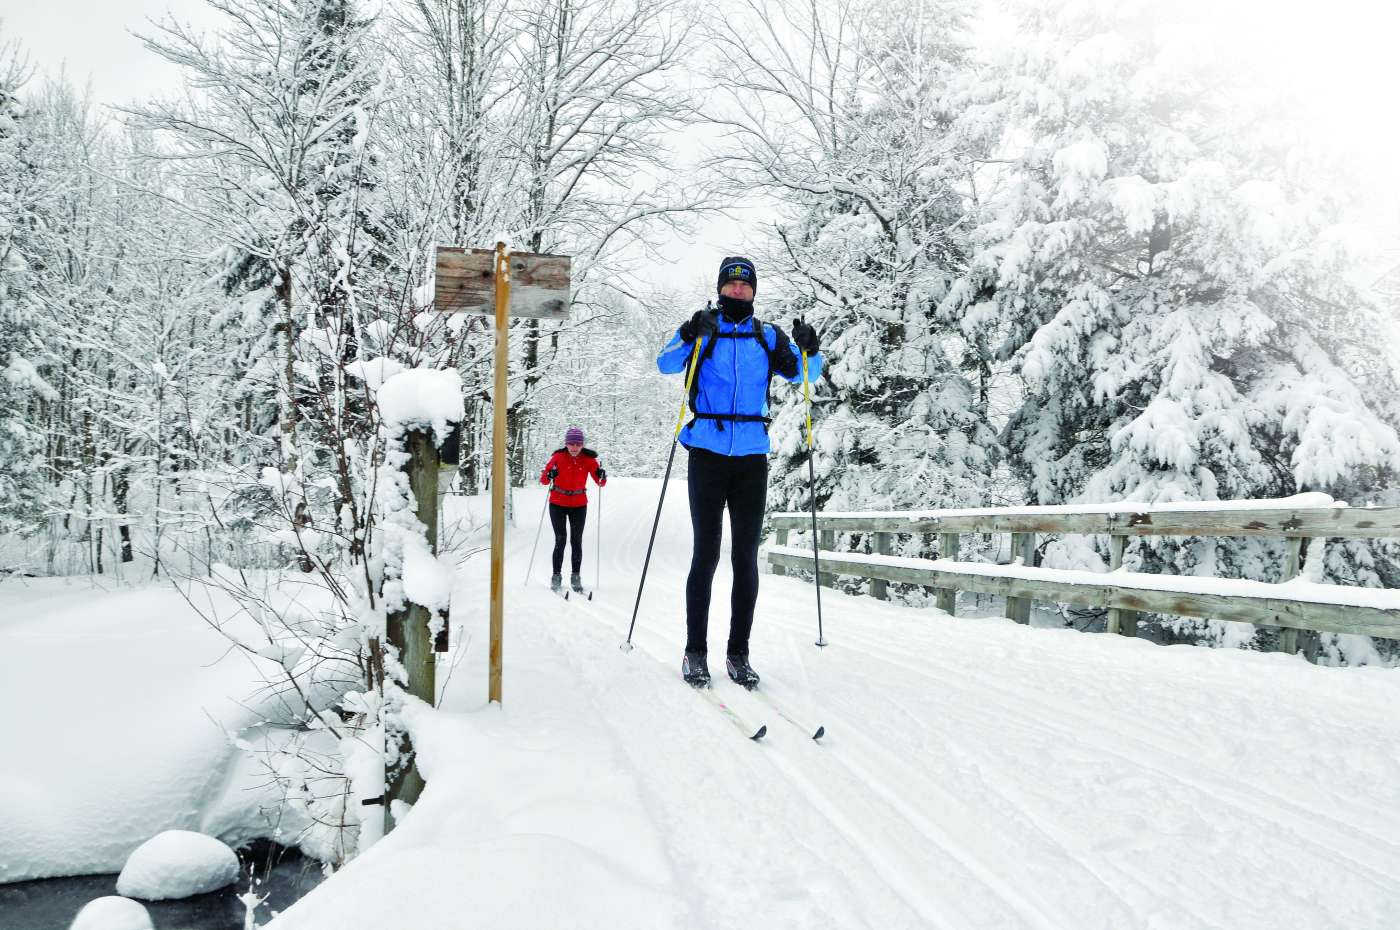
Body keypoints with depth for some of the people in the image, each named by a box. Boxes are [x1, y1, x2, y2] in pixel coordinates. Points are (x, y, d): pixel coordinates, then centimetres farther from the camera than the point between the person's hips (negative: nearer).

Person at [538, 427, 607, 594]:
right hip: (558, 504, -1)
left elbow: (600, 483, -6)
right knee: (560, 540, -6)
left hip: (579, 505, 1)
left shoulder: (589, 459, -8)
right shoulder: (558, 457, -12)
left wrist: (602, 477, -27)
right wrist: (549, 476, -32)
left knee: (576, 541, 1)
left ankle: (575, 577, 8)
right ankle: (556, 576, 1)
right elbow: (543, 480, -10)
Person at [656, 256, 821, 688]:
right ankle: (695, 652, 5)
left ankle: (738, 652, 11)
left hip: (752, 457, 2)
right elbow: (666, 365, -5)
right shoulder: (702, 329, 6)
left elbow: (804, 373, 10)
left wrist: (808, 349, -10)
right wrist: (688, 339, -23)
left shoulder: (769, 336, 12)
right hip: (707, 453, -2)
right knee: (707, 552, -3)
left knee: (746, 555, 4)